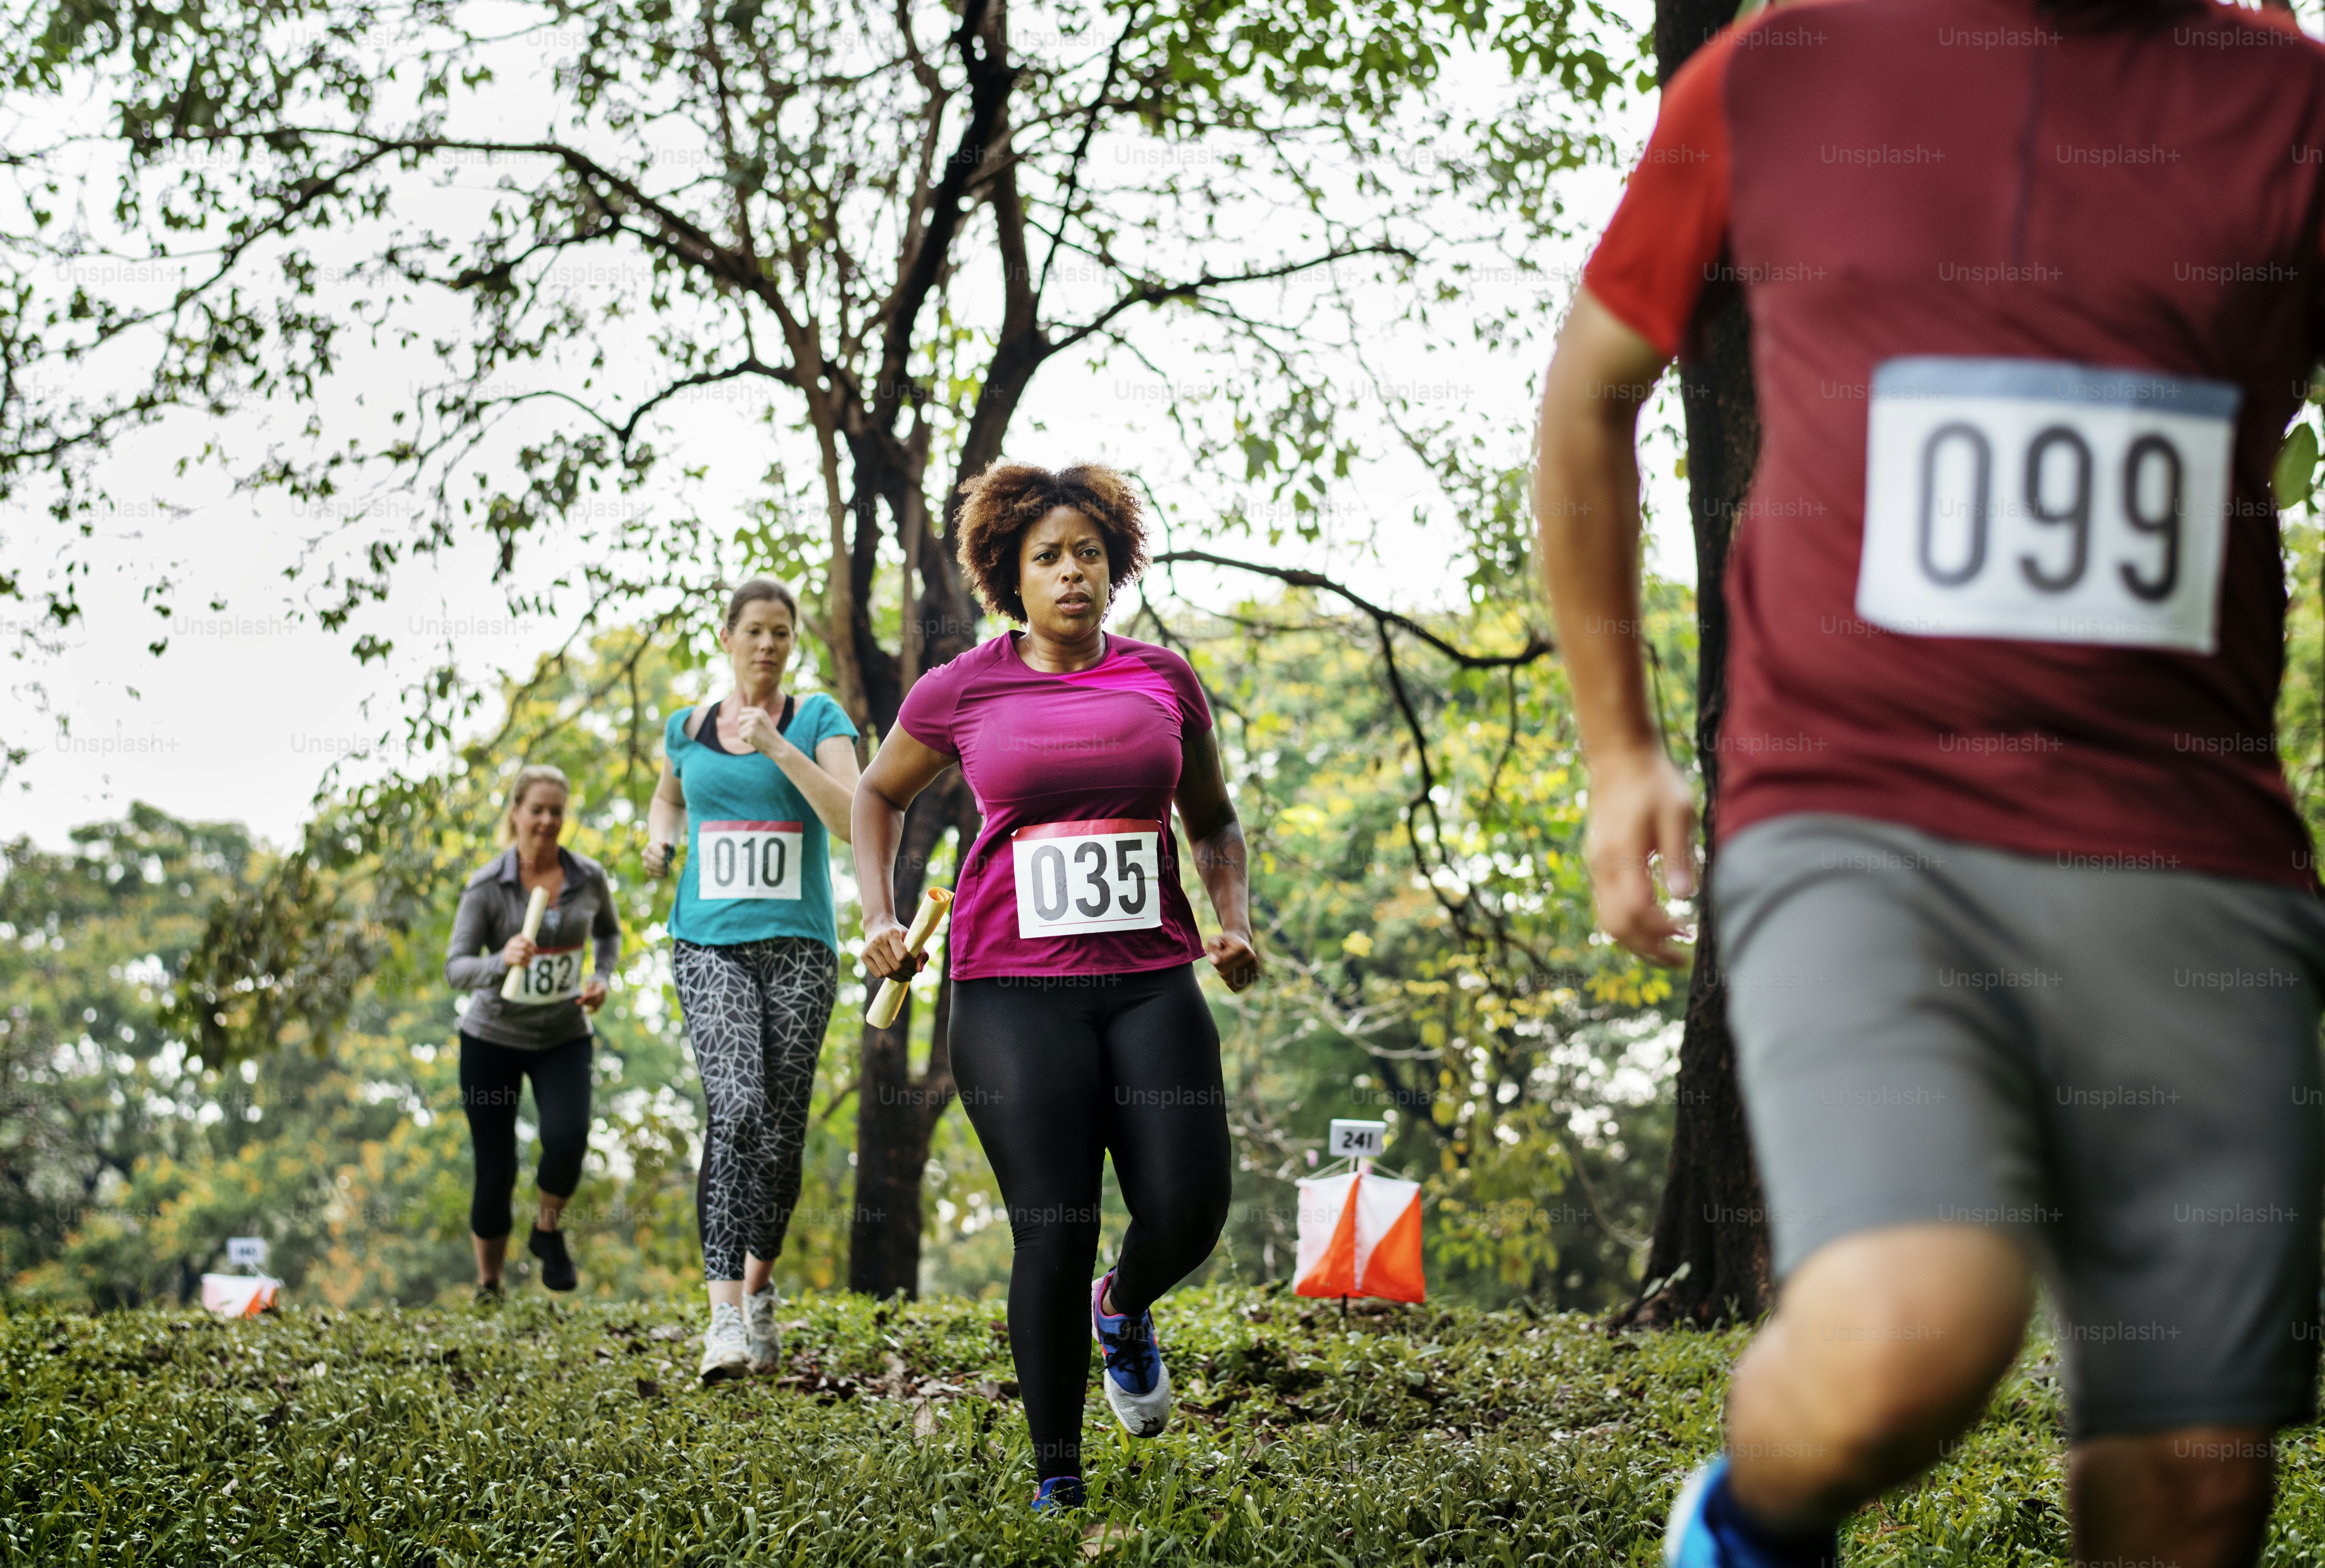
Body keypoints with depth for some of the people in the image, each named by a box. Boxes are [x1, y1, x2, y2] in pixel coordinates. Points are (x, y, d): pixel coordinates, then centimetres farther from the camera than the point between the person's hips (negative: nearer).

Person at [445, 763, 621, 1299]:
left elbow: (609, 930, 19)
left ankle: (548, 1231, 6)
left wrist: (601, 978, 1)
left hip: (565, 1036, 2)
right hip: (494, 1037, -2)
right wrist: (502, 962, -38)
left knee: (567, 1138, -25)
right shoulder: (487, 886, -12)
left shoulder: (589, 877, -3)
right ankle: (488, 1288, 21)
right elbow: (456, 969, -18)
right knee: (496, 1172, 0)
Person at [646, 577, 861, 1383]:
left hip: (798, 945, 0)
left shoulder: (818, 719, 3)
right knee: (736, 1106, -20)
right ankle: (725, 1316, -24)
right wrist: (659, 837, 10)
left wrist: (779, 747, -18)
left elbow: (852, 819, -11)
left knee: (782, 1129, 3)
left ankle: (759, 1285, 27)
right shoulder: (688, 728, 12)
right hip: (709, 944, 0)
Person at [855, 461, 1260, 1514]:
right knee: (1053, 1232, -6)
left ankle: (1124, 1310, 34)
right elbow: (879, 796, 21)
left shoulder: (1164, 681, 9)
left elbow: (1213, 820, 23)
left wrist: (1233, 916, 6)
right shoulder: (961, 692, 4)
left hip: (1152, 982, 2)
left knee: (1187, 1215, -5)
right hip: (1014, 991, -2)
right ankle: (1056, 1481, 9)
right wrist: (878, 916, 9)